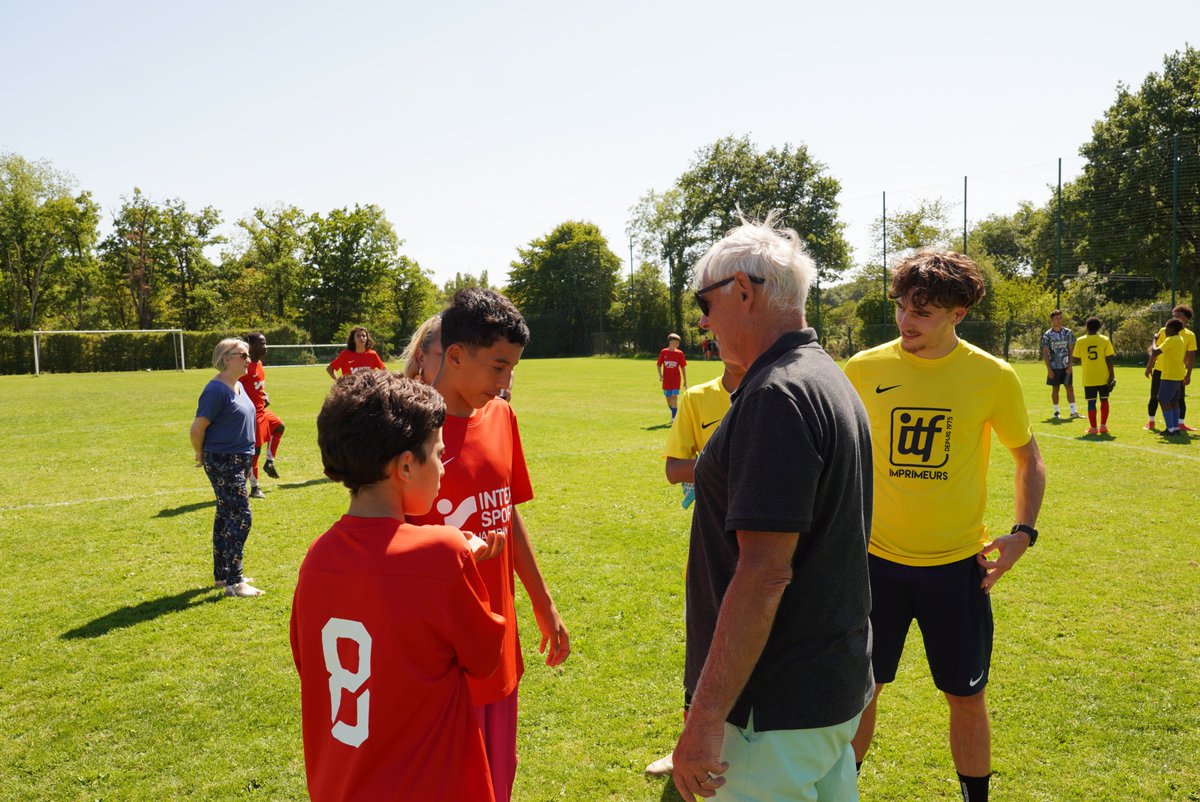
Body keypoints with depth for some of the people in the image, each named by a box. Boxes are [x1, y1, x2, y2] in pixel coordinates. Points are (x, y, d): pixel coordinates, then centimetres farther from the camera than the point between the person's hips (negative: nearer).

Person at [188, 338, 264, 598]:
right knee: (241, 516, -9)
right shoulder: (216, 390, -19)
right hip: (223, 463, -10)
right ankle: (234, 582, -3)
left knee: (226, 515, 16)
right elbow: (196, 430, -18)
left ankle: (221, 575, 27)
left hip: (239, 460, 10)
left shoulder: (239, 386, 10)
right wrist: (202, 455, -3)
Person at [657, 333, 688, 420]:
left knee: (674, 397, -13)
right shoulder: (663, 352, 0)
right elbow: (659, 365, 7)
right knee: (668, 398, 8)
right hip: (666, 379, 2)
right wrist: (660, 375, -9)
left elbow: (683, 367, 5)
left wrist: (685, 381, 6)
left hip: (676, 379, -2)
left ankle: (673, 417, -10)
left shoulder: (679, 353, 0)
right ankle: (674, 413, 30)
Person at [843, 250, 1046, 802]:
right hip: (876, 560, 0)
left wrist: (1022, 533, -4)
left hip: (958, 565, 0)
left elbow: (1028, 457, 7)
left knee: (966, 696, 13)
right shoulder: (863, 369, -7)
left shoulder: (993, 377, -7)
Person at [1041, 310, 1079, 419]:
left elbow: (1071, 350, 4)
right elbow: (1045, 353, -4)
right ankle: (1056, 411, 14)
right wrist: (1049, 369, -9)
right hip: (1054, 367, -2)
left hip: (1066, 366, 2)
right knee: (1055, 389, 5)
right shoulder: (1047, 335, -3)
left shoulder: (1067, 332, 3)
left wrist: (1070, 365, -5)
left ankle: (1073, 412, 2)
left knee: (1070, 388, 0)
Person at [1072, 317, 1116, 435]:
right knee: (1104, 400, 14)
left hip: (1088, 378, 0)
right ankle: (1103, 426, 12)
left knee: (1091, 402, 4)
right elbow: (1109, 359, -6)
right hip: (1103, 376, 0)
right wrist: (1112, 375, 0)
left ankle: (1093, 428, 5)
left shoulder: (1080, 341, -4)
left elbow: (1077, 359, 3)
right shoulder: (1105, 340, -5)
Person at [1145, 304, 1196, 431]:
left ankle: (1180, 424, 7)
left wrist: (1188, 374, -5)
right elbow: (1155, 349, 5)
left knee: (1180, 398, -1)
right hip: (1160, 369, 0)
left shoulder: (1190, 335, 0)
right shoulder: (1164, 331, 1)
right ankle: (1150, 422, 16)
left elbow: (1191, 356, 0)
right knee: (1155, 397, 5)